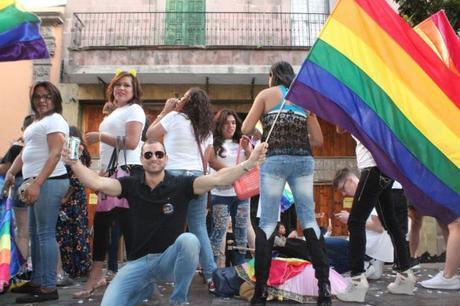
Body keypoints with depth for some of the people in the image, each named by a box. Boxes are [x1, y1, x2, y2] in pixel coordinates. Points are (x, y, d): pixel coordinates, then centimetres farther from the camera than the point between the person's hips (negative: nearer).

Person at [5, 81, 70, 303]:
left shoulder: (55, 120, -7)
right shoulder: (36, 122, 23)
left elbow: (55, 154, -18)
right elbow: (25, 153, 22)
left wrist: (37, 183, -24)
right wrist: (11, 172, 6)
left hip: (49, 182, -10)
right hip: (37, 183, 10)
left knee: (45, 234, -8)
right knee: (35, 234, 14)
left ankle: (48, 288, -2)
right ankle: (37, 280, 25)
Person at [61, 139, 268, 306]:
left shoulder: (181, 184, -8)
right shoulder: (131, 185, 1)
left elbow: (216, 179, -19)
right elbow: (97, 183, -9)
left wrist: (249, 163, -31)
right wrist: (73, 162, -20)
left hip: (169, 258, -2)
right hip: (138, 262, 2)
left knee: (189, 240, -35)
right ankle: (146, 288, 21)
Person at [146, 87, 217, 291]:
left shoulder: (174, 117, -1)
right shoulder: (206, 130, 16)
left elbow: (150, 134, 11)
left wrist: (165, 110, 15)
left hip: (174, 175, -5)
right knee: (199, 228, 6)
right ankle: (212, 276, 4)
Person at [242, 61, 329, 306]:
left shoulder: (266, 94, 10)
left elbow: (246, 129, 3)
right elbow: (318, 139, 13)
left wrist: (261, 134, 24)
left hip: (275, 160, -3)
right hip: (304, 161, 3)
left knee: (267, 222, -2)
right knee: (309, 219, 6)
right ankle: (324, 284, 3)